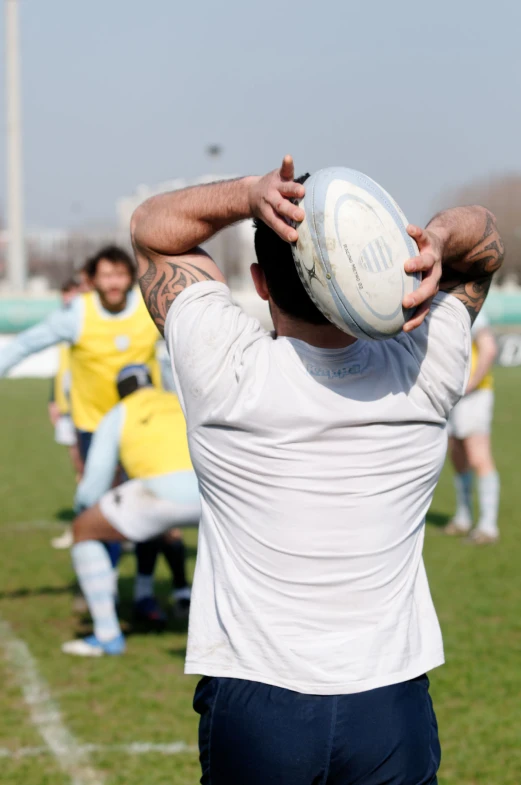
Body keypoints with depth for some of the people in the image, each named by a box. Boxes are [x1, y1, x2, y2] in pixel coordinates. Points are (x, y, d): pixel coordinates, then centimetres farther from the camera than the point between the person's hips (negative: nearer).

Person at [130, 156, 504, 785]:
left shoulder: (227, 372, -13)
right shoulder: (422, 374, -7)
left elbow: (151, 227, 5)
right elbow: (485, 239, 12)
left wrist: (250, 195, -15)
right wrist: (437, 243, -13)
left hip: (249, 713, -1)